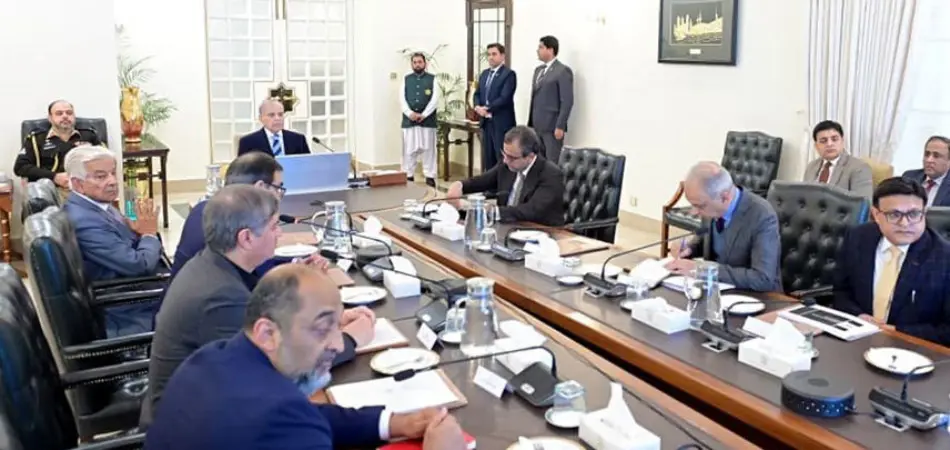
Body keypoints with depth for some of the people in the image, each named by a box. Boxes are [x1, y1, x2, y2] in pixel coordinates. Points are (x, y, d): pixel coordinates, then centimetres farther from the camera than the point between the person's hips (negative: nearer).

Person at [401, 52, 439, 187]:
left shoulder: (432, 79, 4)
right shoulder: (406, 79, 12)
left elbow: (435, 99, -6)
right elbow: (402, 99, 3)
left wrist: (423, 115, -15)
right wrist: (410, 113, -13)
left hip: (427, 120, -2)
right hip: (409, 120, 2)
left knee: (428, 149, 1)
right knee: (408, 150, 3)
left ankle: (430, 177, 6)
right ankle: (407, 176, 11)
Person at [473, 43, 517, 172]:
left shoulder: (509, 74, -8)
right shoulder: (484, 73, 16)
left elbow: (505, 98, -17)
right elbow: (477, 94, 15)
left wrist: (487, 108, -17)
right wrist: (478, 106, -6)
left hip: (501, 122, -7)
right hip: (486, 121, 7)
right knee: (488, 157, 11)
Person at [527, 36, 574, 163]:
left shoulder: (563, 71, -9)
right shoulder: (538, 70, 16)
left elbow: (567, 101, -14)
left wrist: (560, 126, -18)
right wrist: (530, 123, 15)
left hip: (552, 127, -8)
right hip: (537, 126, 8)